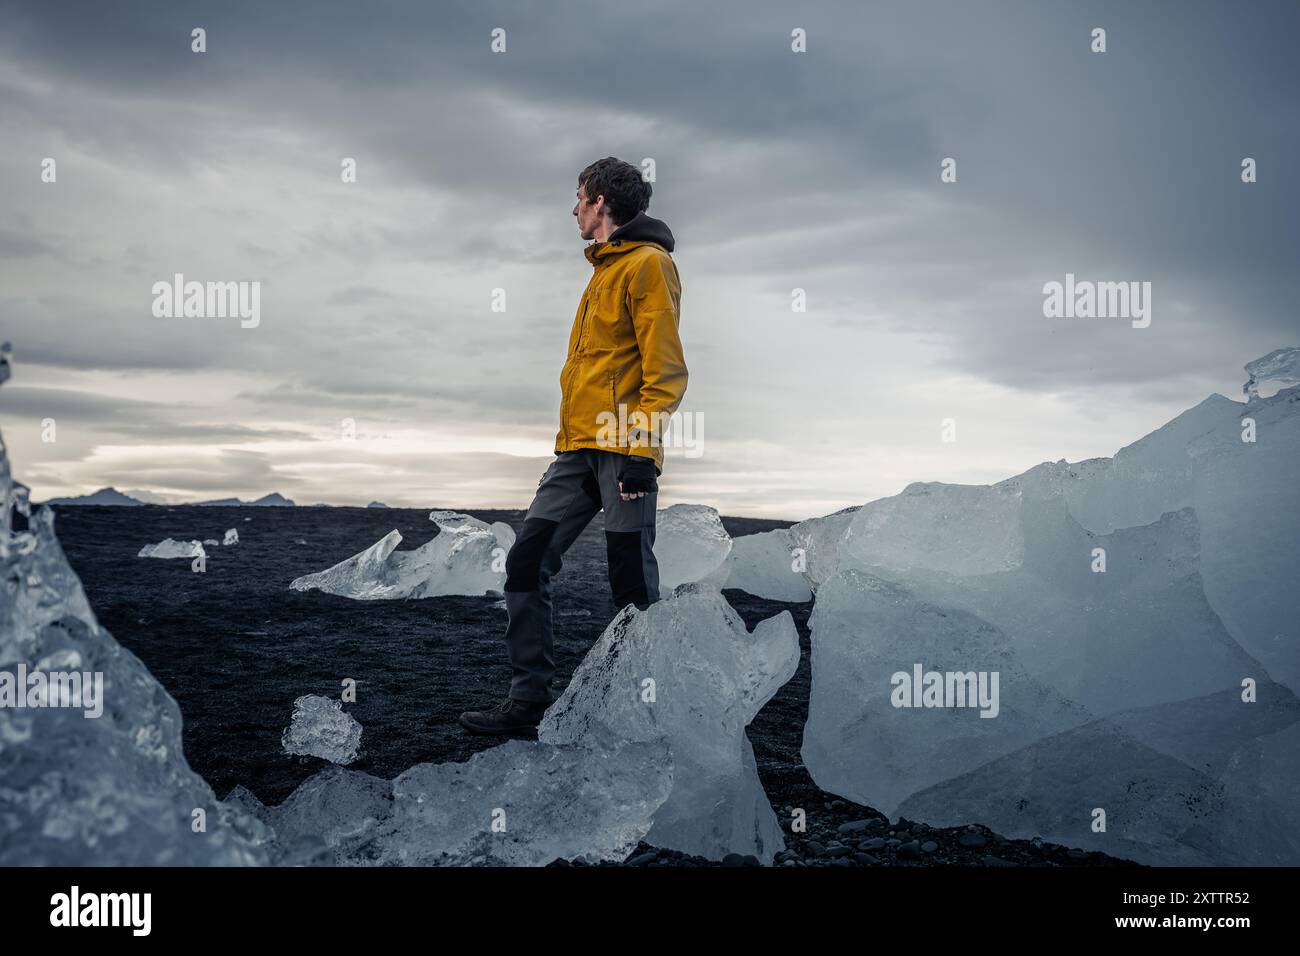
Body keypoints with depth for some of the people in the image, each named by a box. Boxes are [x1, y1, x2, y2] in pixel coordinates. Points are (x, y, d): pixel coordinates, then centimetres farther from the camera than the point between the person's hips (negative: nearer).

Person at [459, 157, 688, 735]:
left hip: (623, 451, -9)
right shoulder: (604, 269, 24)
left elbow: (665, 368, -13)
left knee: (632, 585, -3)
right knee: (527, 562, 3)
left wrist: (641, 449, -19)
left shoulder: (648, 263, -5)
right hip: (578, 449, 9)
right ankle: (530, 698, 9)